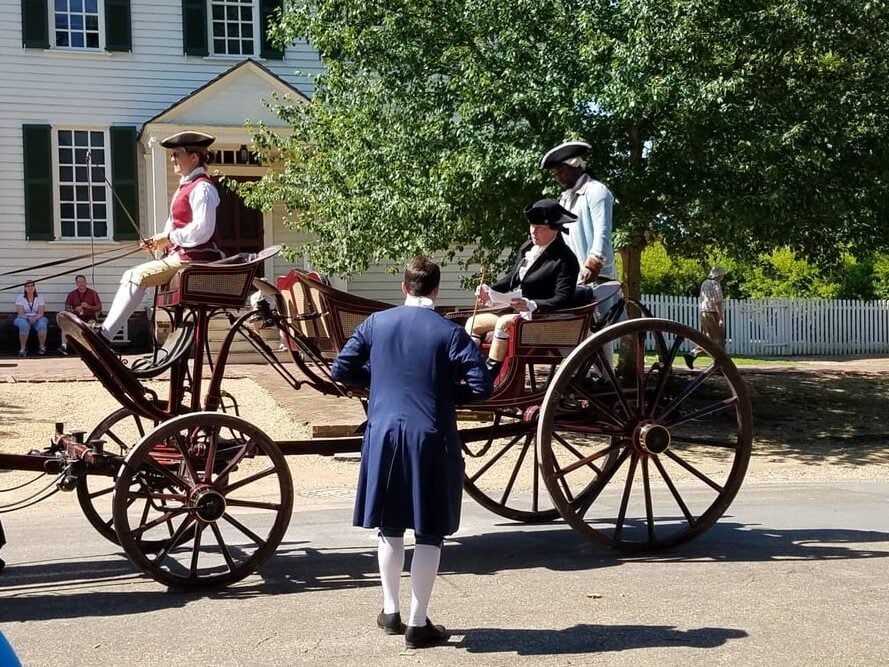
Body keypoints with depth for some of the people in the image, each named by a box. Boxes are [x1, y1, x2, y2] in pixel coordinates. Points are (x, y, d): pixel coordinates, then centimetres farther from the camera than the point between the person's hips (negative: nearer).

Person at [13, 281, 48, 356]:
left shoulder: (39, 298, 4)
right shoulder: (20, 298, 1)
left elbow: (41, 313, -6)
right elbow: (20, 313, -8)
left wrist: (35, 318, -26)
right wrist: (28, 319, -25)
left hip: (37, 318, 1)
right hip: (24, 319, -1)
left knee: (42, 324, -34)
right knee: (24, 325, -37)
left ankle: (42, 347, -24)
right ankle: (23, 348, -33)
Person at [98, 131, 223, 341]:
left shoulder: (202, 188, -11)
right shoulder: (186, 187, 20)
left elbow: (202, 230, -21)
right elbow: (175, 226, 24)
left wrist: (169, 237, -13)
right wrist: (159, 241, 5)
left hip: (193, 257, -10)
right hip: (180, 255, 10)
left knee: (137, 276, -16)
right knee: (133, 276, 7)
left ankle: (103, 337, -15)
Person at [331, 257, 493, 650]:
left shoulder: (376, 323, 2)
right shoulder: (450, 333, -7)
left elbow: (341, 371, 7)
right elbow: (482, 387, -11)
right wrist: (447, 391, 7)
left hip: (384, 434, 3)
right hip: (430, 439, -3)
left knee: (390, 526, 19)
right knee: (428, 533, 6)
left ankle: (390, 611, 28)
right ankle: (418, 625, 11)